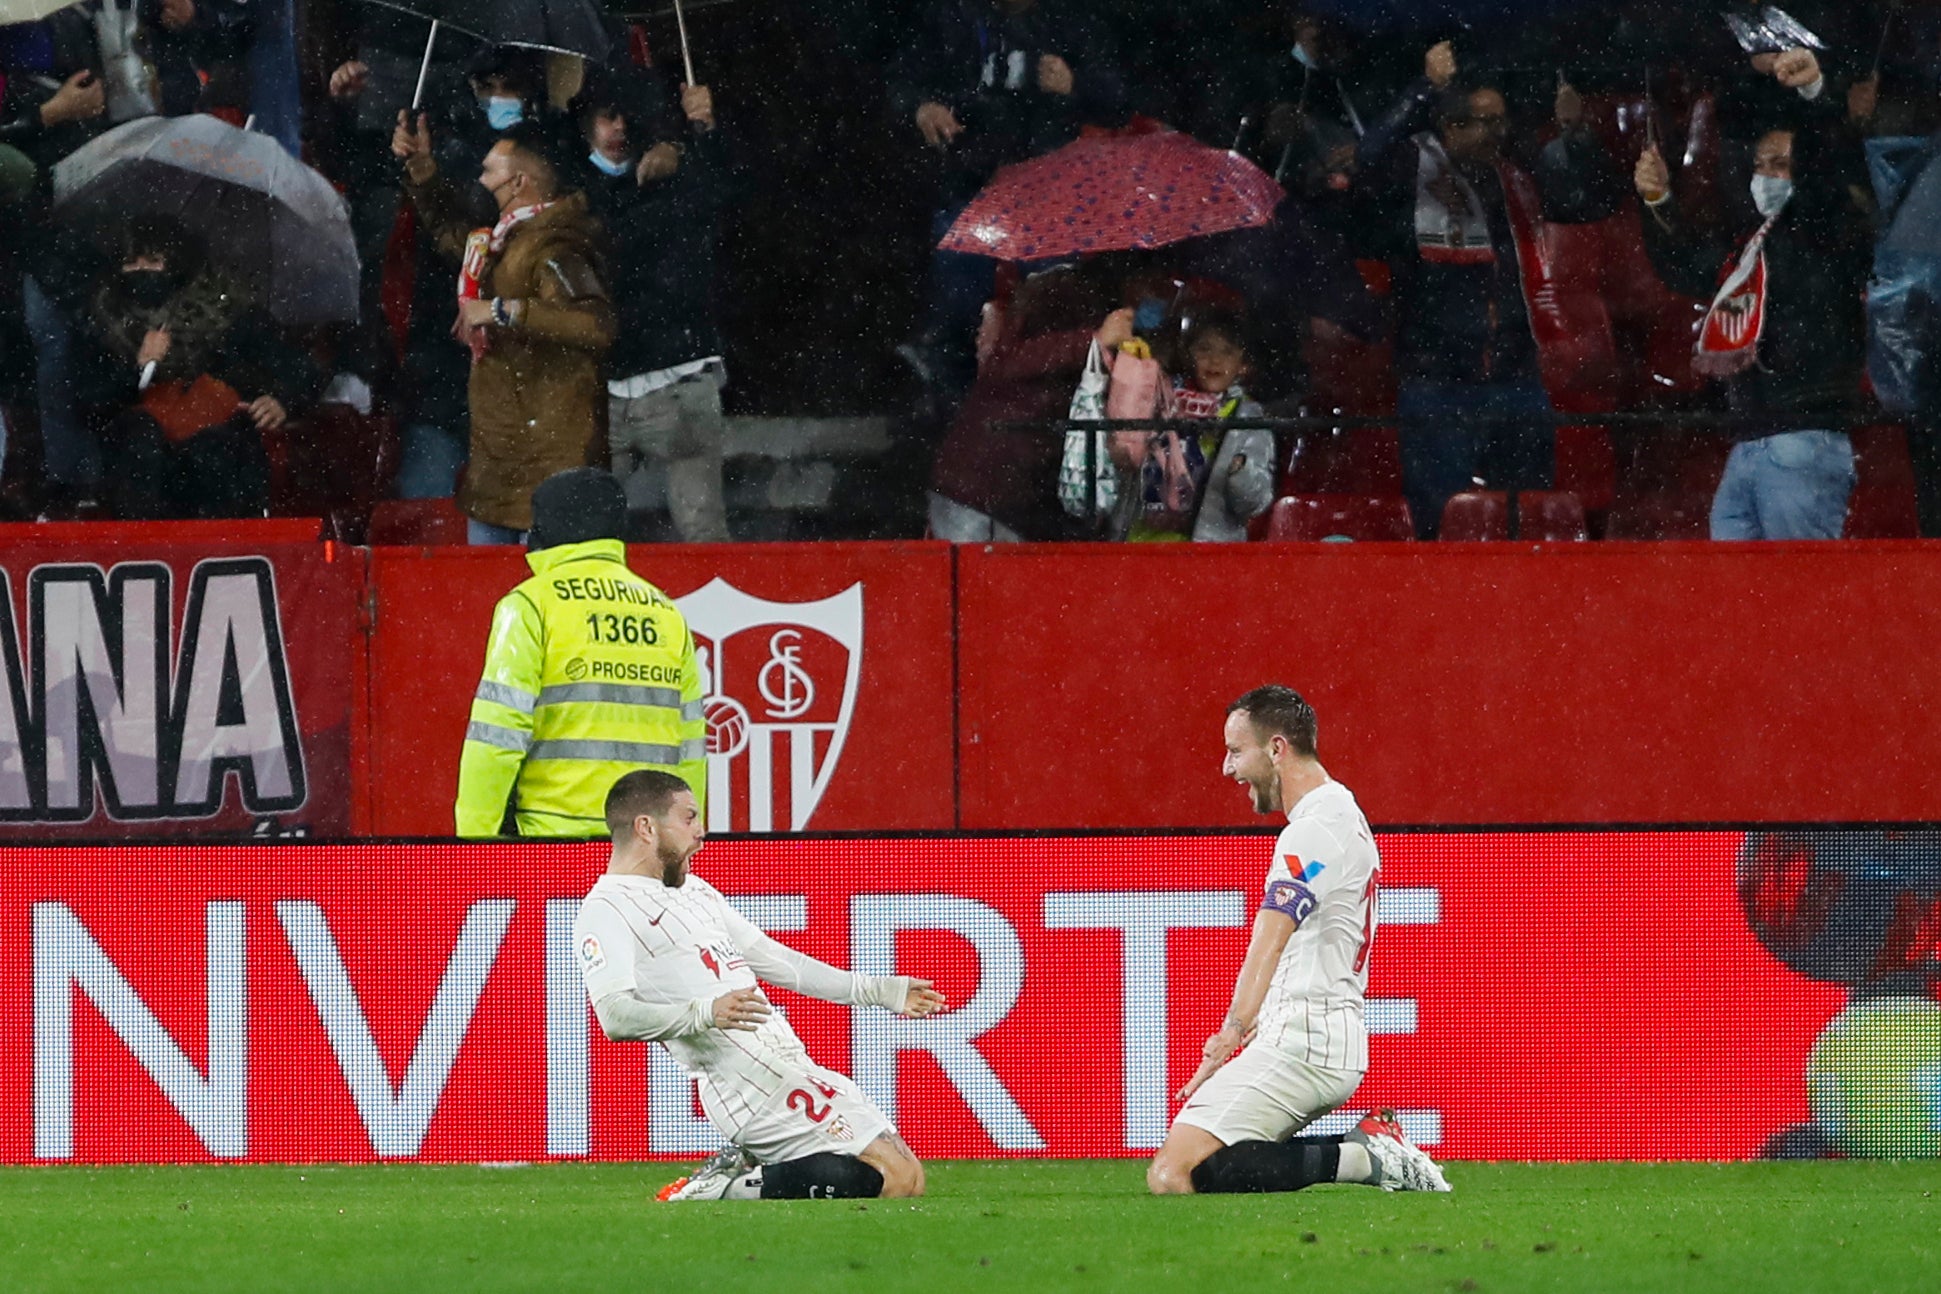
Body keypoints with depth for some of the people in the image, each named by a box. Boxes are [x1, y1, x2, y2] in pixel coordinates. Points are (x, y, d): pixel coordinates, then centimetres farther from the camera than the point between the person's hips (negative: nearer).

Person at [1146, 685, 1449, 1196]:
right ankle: (1371, 1149, 7)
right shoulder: (1346, 817, 20)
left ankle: (1363, 1159, -15)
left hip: (1301, 1047, -11)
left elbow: (1272, 939, -27)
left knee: (1172, 1175, -18)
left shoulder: (1314, 831, -14)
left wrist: (1233, 1030, -36)